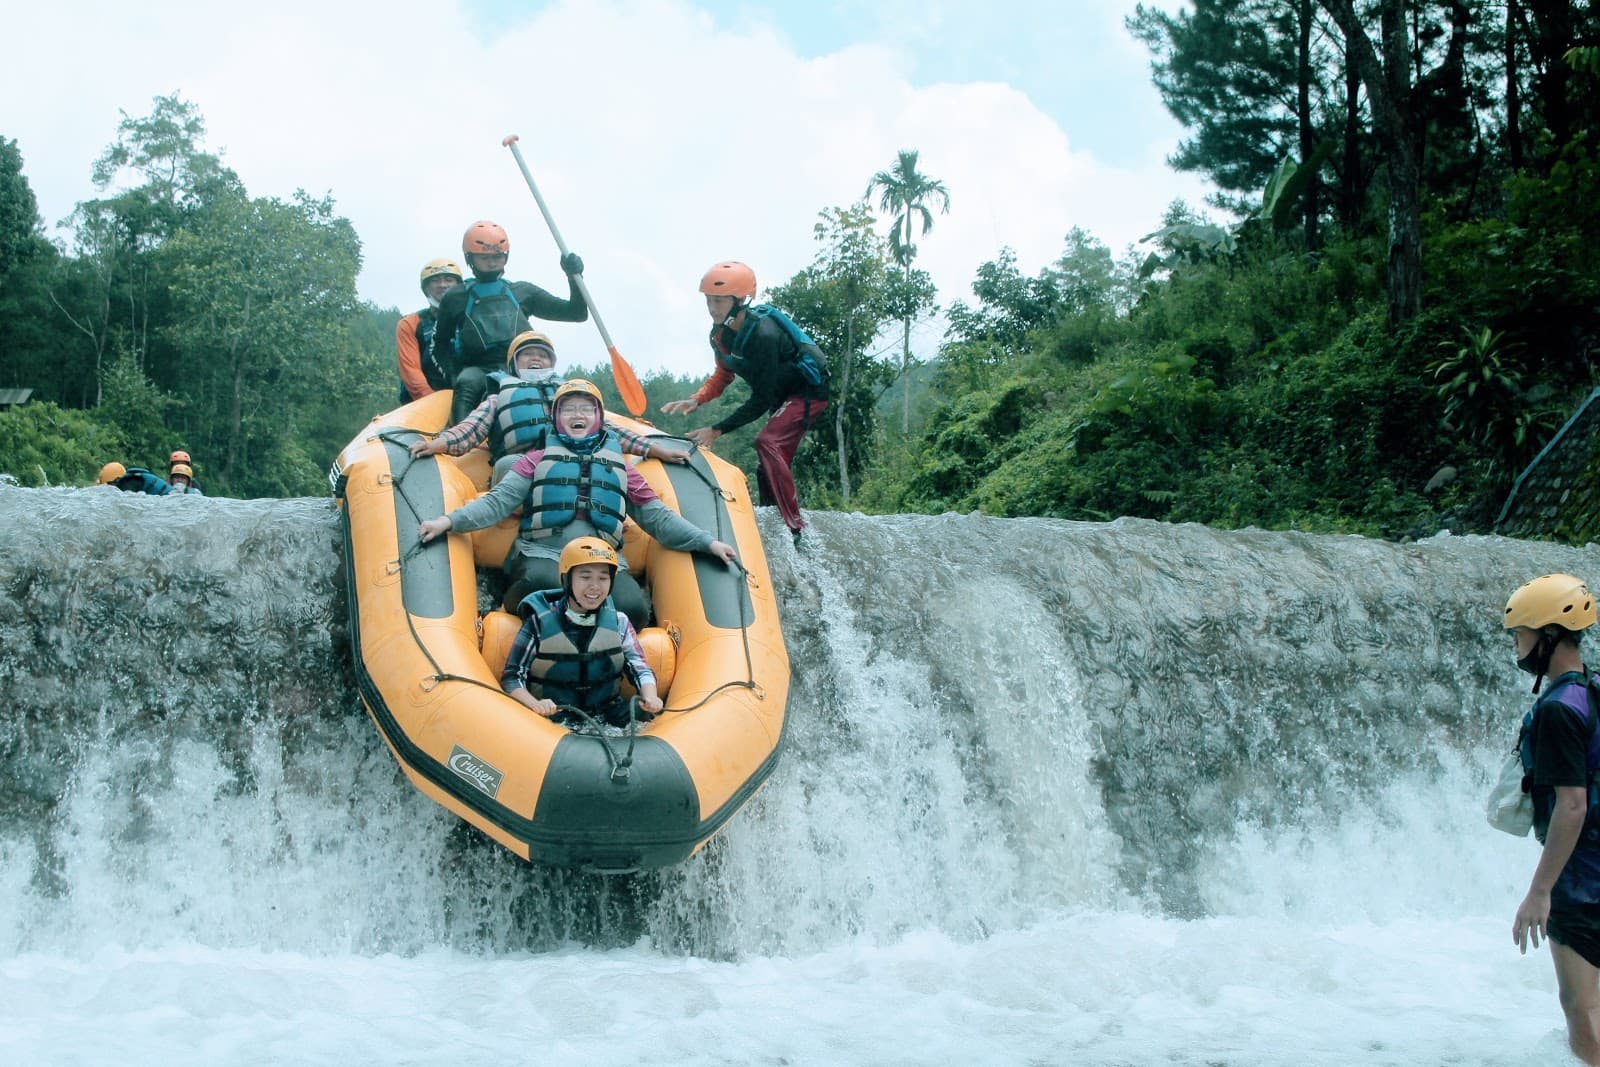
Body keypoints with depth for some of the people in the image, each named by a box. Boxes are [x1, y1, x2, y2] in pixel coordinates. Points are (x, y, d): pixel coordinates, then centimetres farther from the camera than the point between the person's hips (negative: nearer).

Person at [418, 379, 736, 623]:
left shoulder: (618, 467, 20)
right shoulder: (538, 460, 15)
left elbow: (658, 517, 19)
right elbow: (498, 501, 4)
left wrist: (707, 542, 10)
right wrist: (449, 521, -12)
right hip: (542, 555, -2)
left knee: (632, 607, -29)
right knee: (543, 581, -38)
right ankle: (508, 615, -8)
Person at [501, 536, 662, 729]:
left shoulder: (619, 623, 6)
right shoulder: (539, 623, -3)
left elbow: (640, 669, 4)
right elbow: (512, 676, -2)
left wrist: (649, 697, -19)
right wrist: (534, 704, -22)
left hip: (609, 716, 3)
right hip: (552, 720, -3)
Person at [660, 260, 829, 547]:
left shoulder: (764, 336, -31)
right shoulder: (720, 334, -5)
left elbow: (761, 400, -27)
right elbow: (723, 375, 10)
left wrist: (717, 430, -26)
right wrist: (695, 401, -9)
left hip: (809, 390, -9)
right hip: (784, 395, 9)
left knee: (767, 442, -26)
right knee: (769, 466, 9)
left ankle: (794, 526, -27)